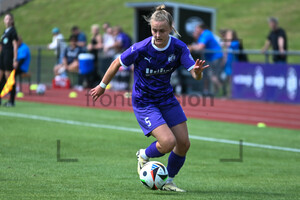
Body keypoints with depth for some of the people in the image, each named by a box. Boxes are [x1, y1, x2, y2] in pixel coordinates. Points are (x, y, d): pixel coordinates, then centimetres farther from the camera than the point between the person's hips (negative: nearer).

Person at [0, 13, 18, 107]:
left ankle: (11, 101, -1)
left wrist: (15, 60, -15)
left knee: (9, 78, -5)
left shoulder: (12, 31, -6)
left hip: (9, 56, -8)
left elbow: (15, 46, -10)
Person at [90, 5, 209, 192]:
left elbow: (196, 76, -19)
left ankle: (169, 181, 25)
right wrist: (102, 86, 4)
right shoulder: (140, 49, -24)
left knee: (184, 143, 1)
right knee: (168, 142, -20)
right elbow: (117, 64, -8)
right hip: (143, 102, -5)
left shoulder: (179, 48, -14)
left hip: (166, 98, 5)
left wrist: (197, 70, -44)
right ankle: (144, 156, 14)